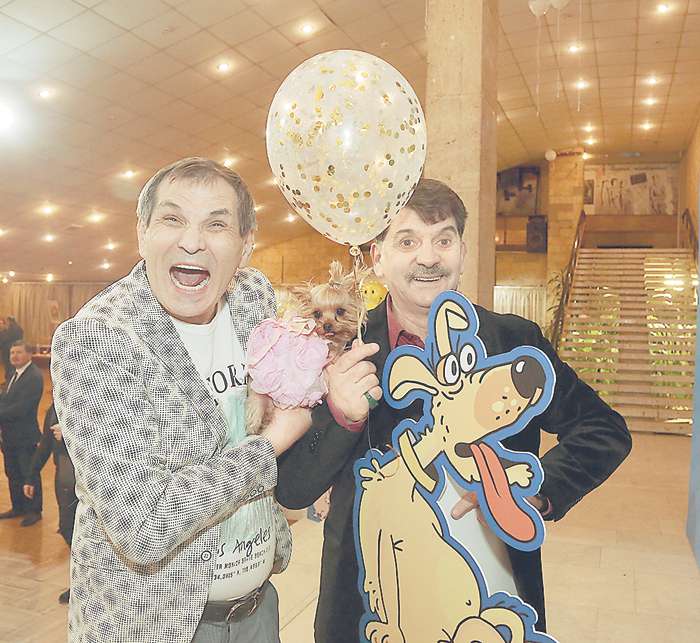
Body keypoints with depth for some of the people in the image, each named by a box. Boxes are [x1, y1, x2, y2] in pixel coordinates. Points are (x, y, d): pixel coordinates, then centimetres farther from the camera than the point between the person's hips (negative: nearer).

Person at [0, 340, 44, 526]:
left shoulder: (34, 377, -22)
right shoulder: (15, 373, 8)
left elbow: (21, 408, -26)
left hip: (25, 436, -9)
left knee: (29, 474, 7)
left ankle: (34, 511, 22)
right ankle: (18, 507, 36)